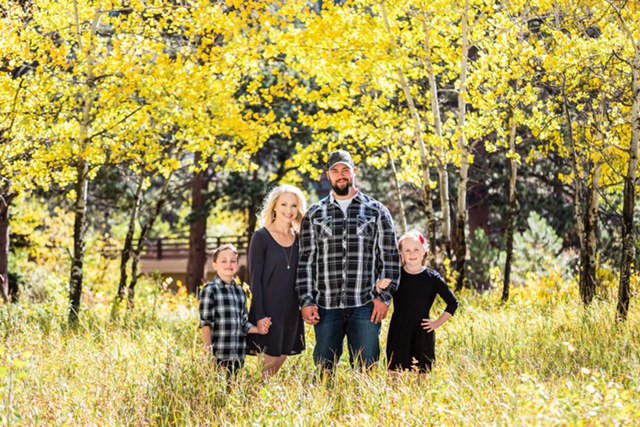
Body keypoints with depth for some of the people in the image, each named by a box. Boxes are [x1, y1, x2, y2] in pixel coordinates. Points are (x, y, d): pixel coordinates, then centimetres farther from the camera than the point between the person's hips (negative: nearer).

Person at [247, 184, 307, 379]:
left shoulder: (298, 239, 9)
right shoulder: (261, 237, -6)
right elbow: (255, 279, -9)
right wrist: (260, 316, -15)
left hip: (292, 310, 5)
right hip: (268, 310, -5)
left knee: (281, 358, 7)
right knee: (271, 359, -5)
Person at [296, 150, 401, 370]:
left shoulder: (376, 211, 8)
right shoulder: (314, 215, 11)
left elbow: (390, 257, 6)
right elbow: (306, 261, 9)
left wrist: (384, 296, -4)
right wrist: (306, 301, 0)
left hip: (365, 306, -1)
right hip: (326, 308, 1)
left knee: (365, 369, -1)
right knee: (323, 369, 4)